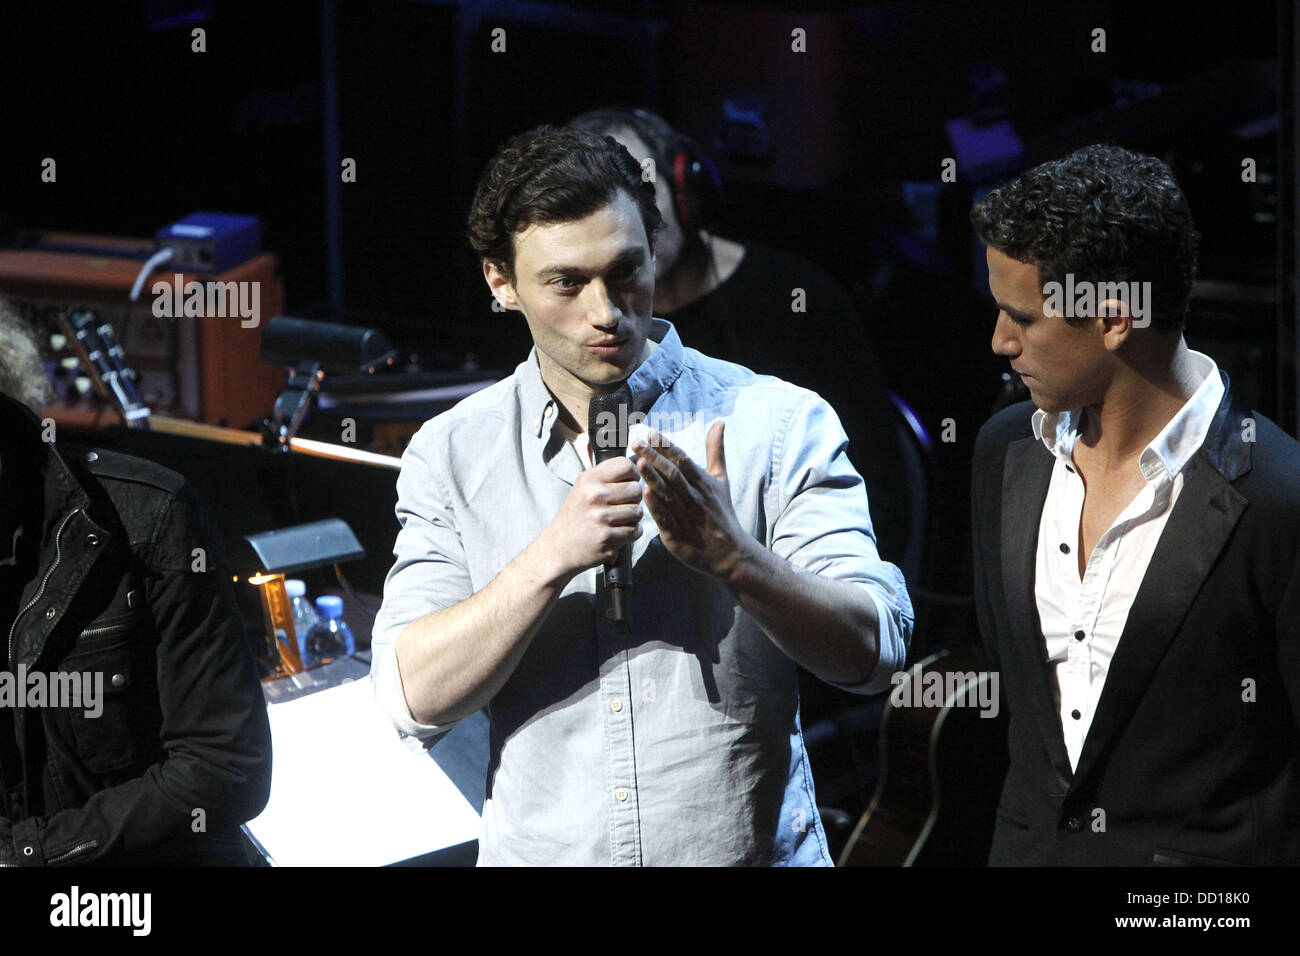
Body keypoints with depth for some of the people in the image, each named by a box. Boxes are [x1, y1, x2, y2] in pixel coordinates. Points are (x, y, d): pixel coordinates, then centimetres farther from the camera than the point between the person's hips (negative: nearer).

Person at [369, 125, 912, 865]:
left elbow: (871, 652, -13)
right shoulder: (452, 455, -3)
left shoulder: (781, 423, -7)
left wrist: (732, 556, -28)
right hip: (541, 848, 1)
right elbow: (416, 700, -11)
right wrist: (553, 557, -23)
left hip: (752, 846, -1)